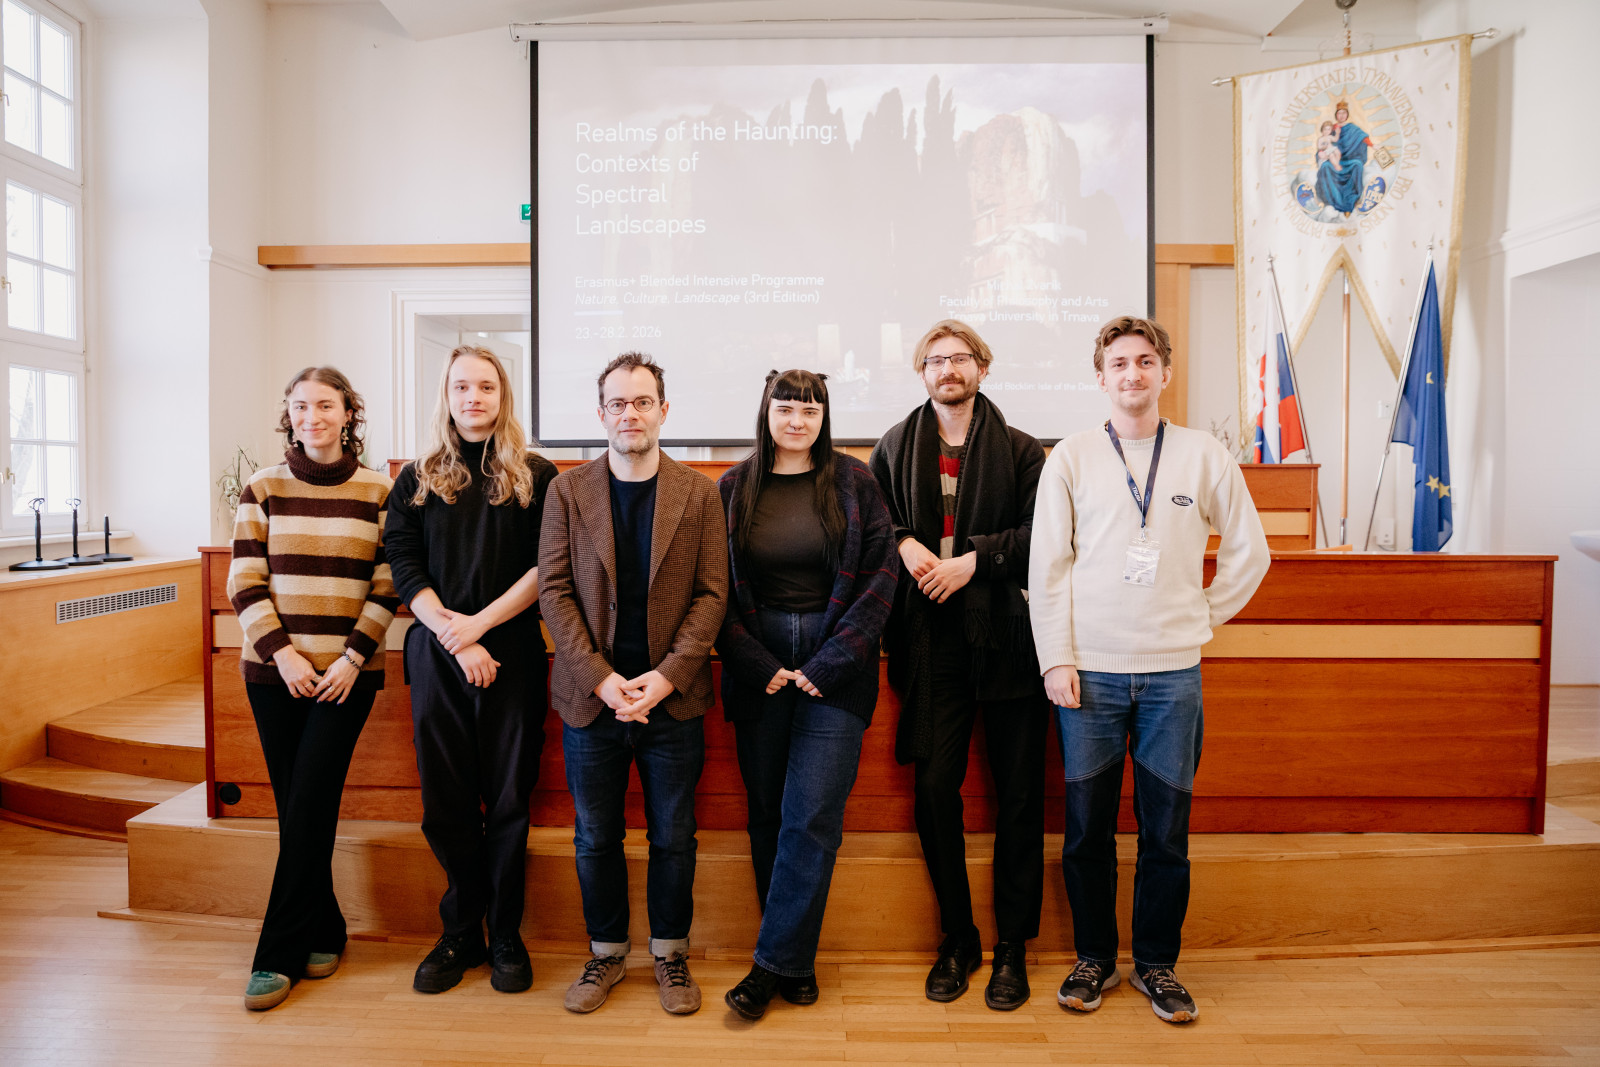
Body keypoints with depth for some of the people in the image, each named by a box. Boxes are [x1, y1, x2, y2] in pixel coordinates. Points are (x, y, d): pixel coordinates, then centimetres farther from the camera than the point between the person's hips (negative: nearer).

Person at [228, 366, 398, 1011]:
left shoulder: (377, 492, 1)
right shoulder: (263, 489, 5)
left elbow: (387, 588, 0)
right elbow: (245, 583, 1)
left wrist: (353, 657, -9)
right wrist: (283, 652, -9)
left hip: (347, 673, -2)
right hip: (273, 669, 2)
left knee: (307, 808, -3)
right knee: (296, 809, 7)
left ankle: (279, 955, 9)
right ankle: (323, 934, 24)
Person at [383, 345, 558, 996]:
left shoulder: (536, 477, 4)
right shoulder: (417, 480, 10)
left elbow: (547, 569, -3)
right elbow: (405, 570, 2)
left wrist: (478, 623, -11)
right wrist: (452, 636, -10)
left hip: (512, 653, -1)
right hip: (436, 653, 2)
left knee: (508, 799, 4)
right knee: (446, 801, 6)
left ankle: (504, 935, 18)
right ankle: (461, 934, 22)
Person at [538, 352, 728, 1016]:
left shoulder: (698, 494, 1)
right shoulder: (567, 491, 2)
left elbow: (712, 593, -3)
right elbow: (554, 590, -2)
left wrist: (666, 675, -13)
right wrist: (600, 678, -12)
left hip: (673, 697, 0)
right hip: (591, 696, 1)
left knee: (674, 837, 11)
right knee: (595, 837, 14)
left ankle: (670, 954, 31)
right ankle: (607, 953, 34)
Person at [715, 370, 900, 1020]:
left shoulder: (853, 482, 2)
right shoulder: (733, 488, 6)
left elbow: (880, 576, -2)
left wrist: (829, 663, -9)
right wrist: (757, 664, -6)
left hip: (835, 666, -2)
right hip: (758, 667, 2)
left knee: (811, 817, -6)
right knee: (767, 814, 6)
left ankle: (773, 964, 7)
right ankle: (796, 962, 21)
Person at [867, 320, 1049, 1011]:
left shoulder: (1020, 451, 6)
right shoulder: (895, 447, 13)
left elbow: (1040, 533, -1)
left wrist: (973, 559, -12)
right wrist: (905, 543, -4)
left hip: (1006, 635, -1)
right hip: (931, 638, 1)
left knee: (1018, 791, 4)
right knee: (934, 787, 0)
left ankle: (1013, 946, 20)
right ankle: (957, 939, 20)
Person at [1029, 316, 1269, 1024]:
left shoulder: (1204, 456, 5)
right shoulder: (1070, 458, 2)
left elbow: (1248, 550, 14)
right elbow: (1047, 567, 0)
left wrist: (1203, 616, 7)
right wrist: (1056, 659, -5)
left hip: (1173, 672, 1)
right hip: (1090, 672, 0)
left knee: (1166, 828, 7)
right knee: (1087, 826, 7)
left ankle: (1156, 964, 26)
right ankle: (1094, 958, 25)